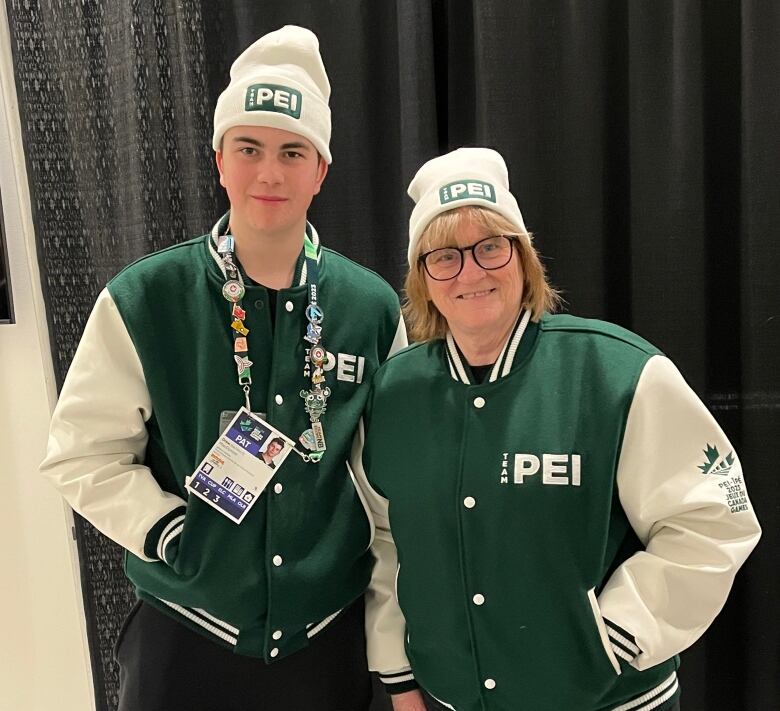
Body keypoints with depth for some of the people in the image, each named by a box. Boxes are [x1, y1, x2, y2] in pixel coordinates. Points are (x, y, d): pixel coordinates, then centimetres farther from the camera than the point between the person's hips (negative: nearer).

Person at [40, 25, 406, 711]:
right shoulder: (143, 300, -10)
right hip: (186, 632, -1)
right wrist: (172, 535, -12)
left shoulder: (373, 306, -5)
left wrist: (365, 544, 0)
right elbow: (82, 454, -4)